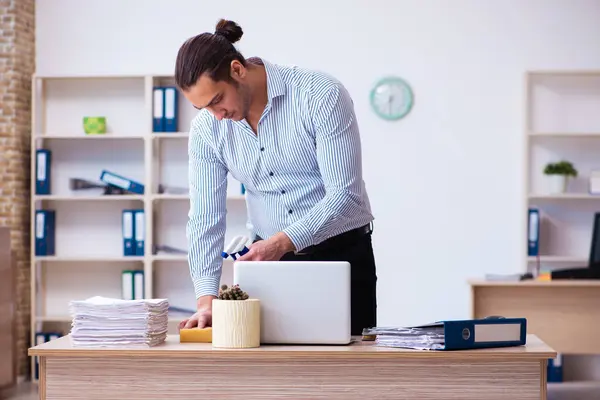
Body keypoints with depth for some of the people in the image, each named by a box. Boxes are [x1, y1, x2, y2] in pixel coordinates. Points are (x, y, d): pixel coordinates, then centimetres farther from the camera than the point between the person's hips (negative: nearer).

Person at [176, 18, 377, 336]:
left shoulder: (321, 95, -20)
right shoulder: (206, 128, -6)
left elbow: (344, 193, -23)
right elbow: (205, 217, -5)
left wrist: (283, 240, -34)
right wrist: (206, 299, -18)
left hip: (340, 253, -3)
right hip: (270, 257, 3)